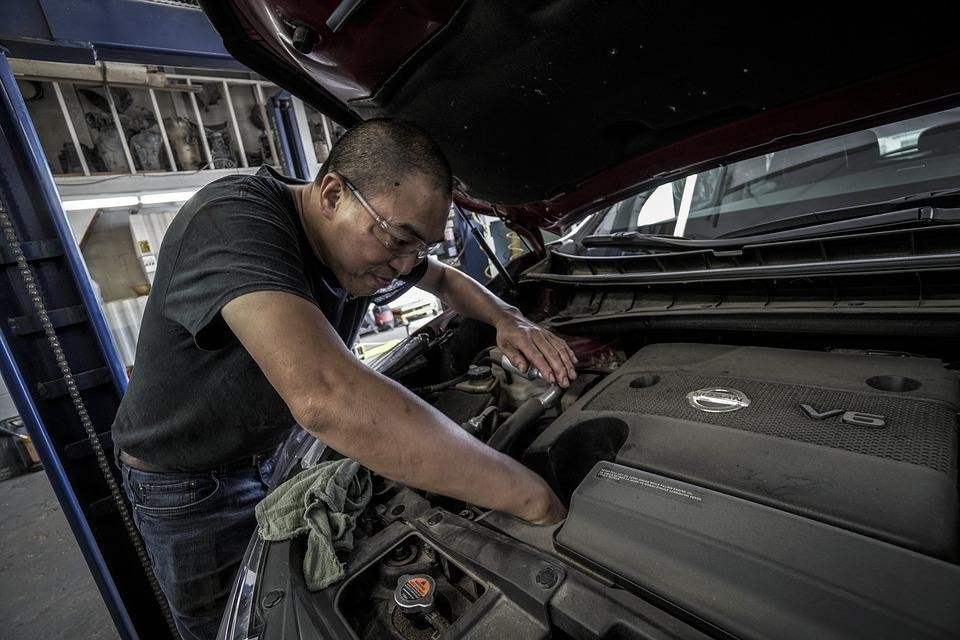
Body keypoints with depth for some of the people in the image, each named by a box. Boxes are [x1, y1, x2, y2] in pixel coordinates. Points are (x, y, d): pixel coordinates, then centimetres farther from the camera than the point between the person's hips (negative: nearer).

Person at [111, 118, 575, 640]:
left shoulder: (371, 245, -13)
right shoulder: (233, 221, -37)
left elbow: (445, 280, 7)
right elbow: (326, 397, -53)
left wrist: (507, 319, -15)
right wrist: (532, 498, -46)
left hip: (280, 451, 6)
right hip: (186, 484, -5)